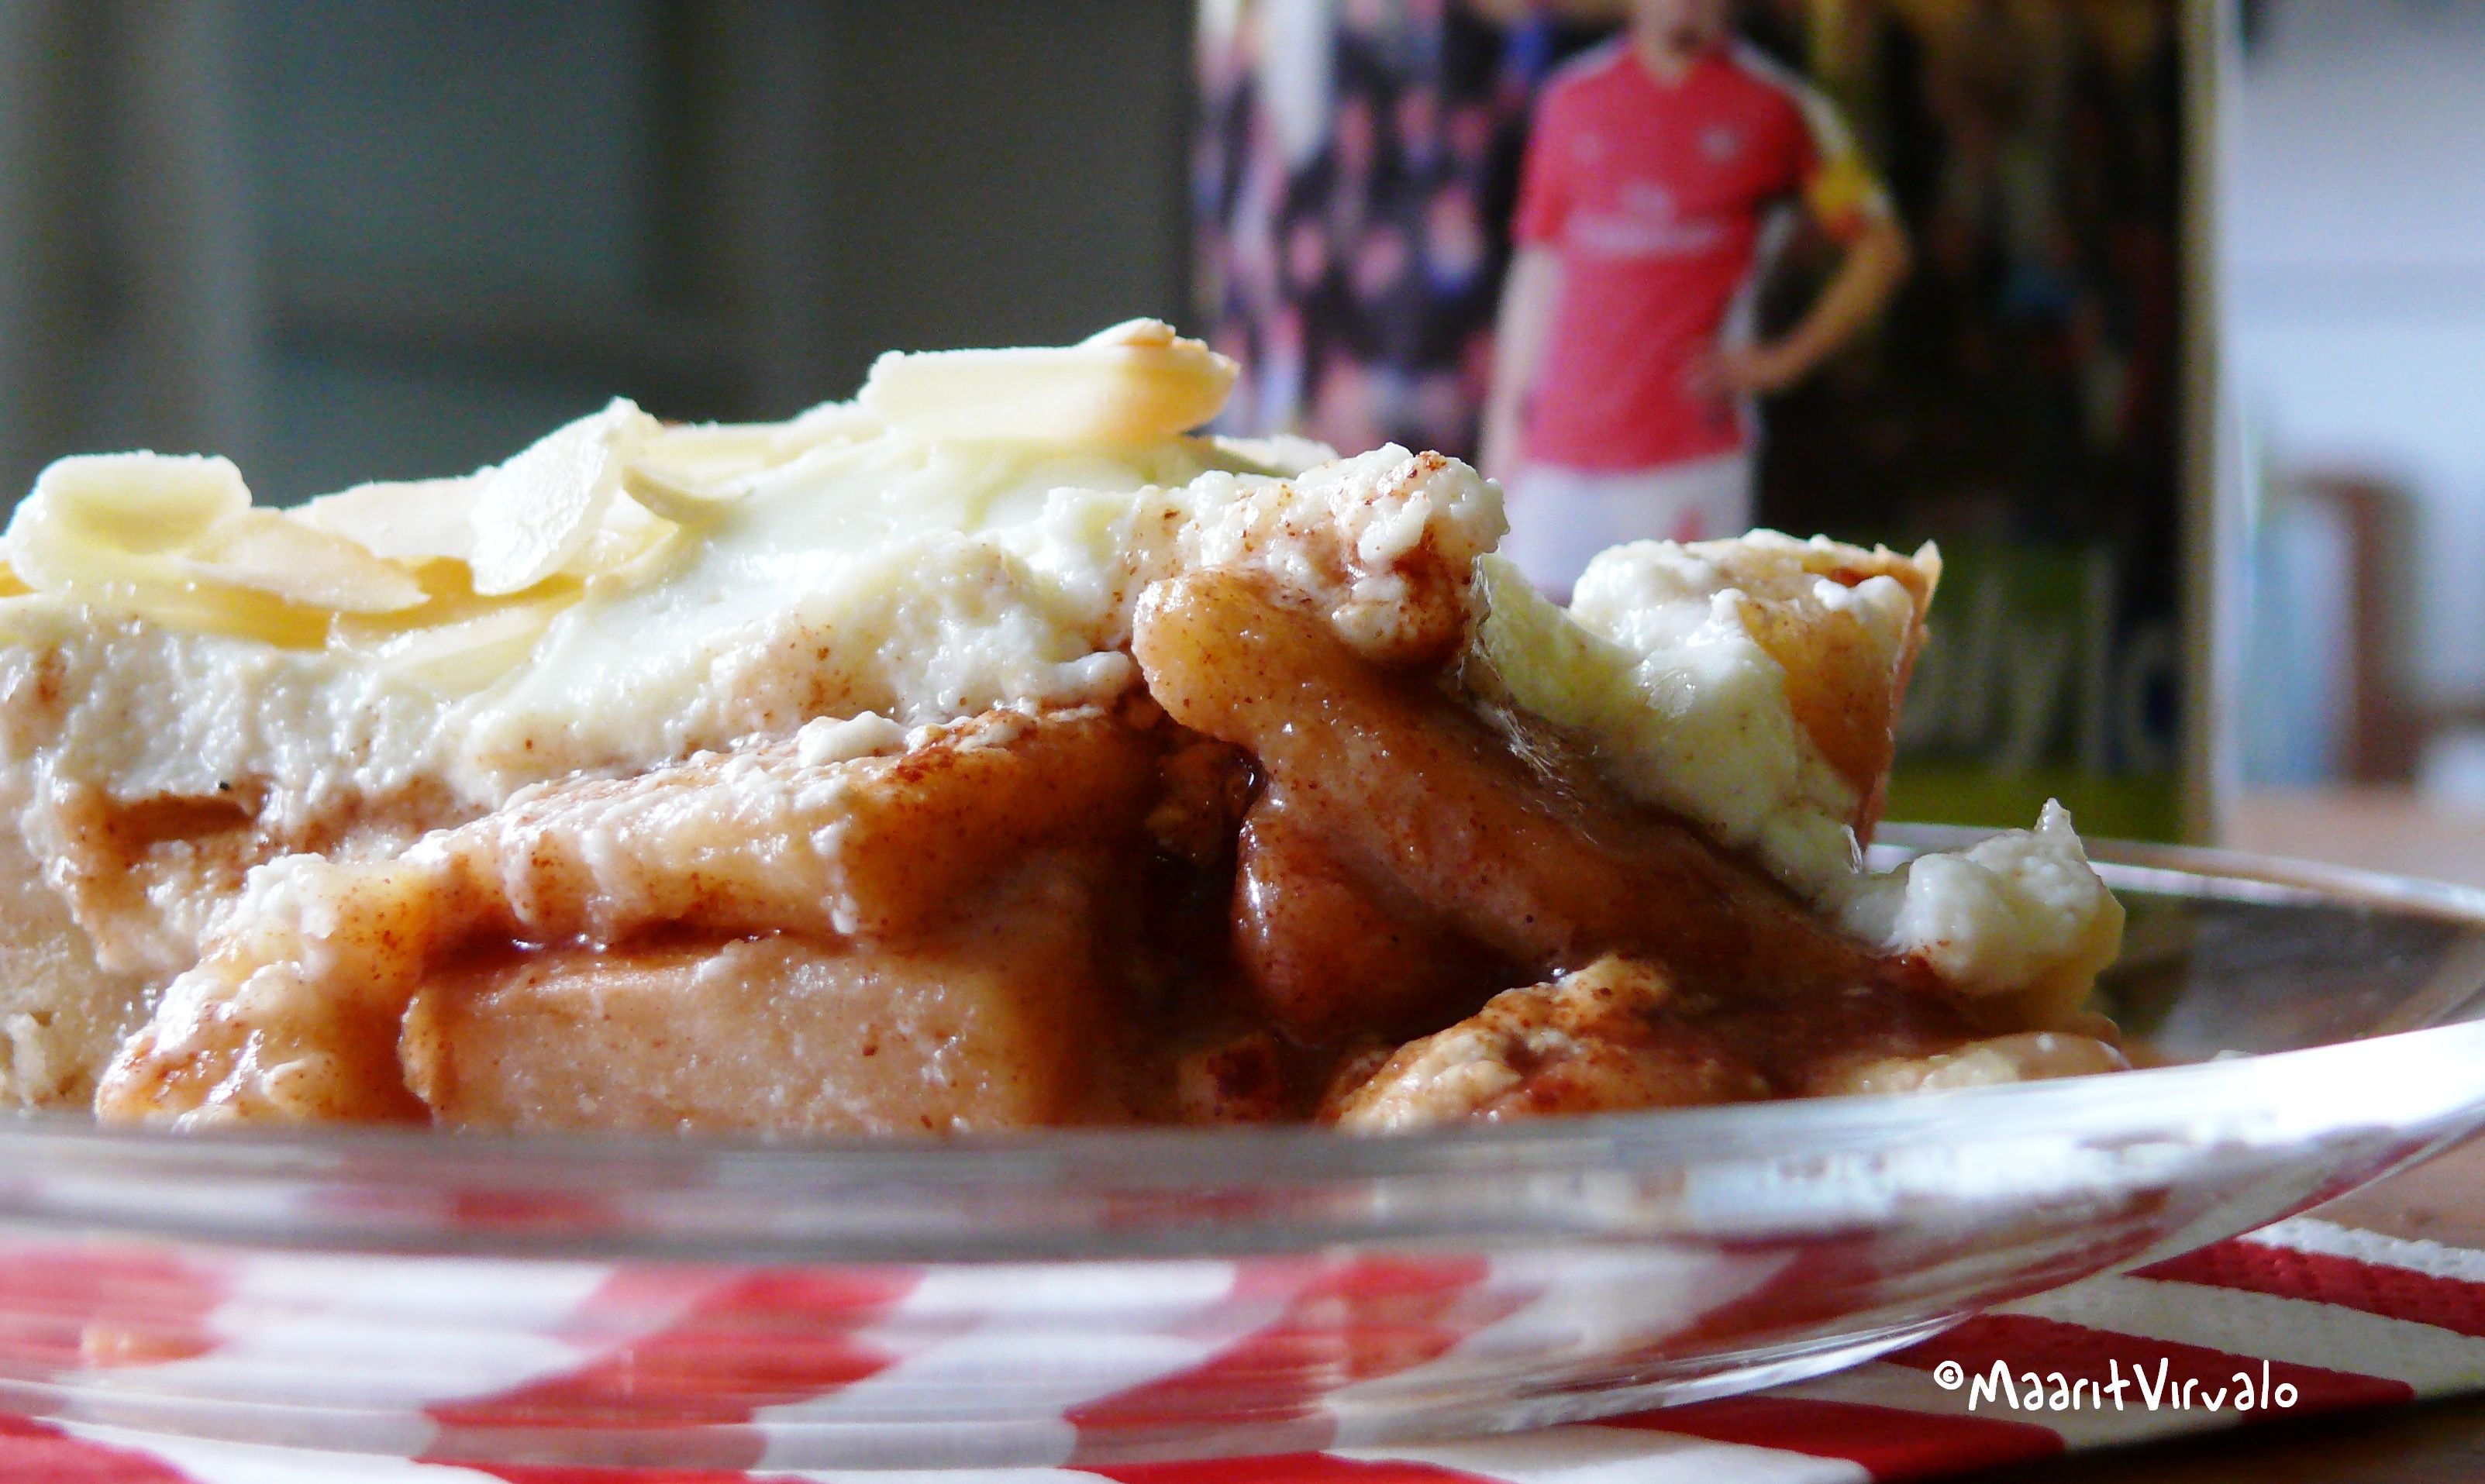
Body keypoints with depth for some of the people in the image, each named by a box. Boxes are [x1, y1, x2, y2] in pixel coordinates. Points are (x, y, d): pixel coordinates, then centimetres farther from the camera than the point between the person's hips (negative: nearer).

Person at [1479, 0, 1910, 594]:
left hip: (1691, 451, -3)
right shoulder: (1575, 97, 14)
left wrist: (1781, 362, -2)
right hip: (1561, 449, 3)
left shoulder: (1777, 105, 6)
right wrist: (1507, 417, 14)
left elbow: (1881, 250, 8)